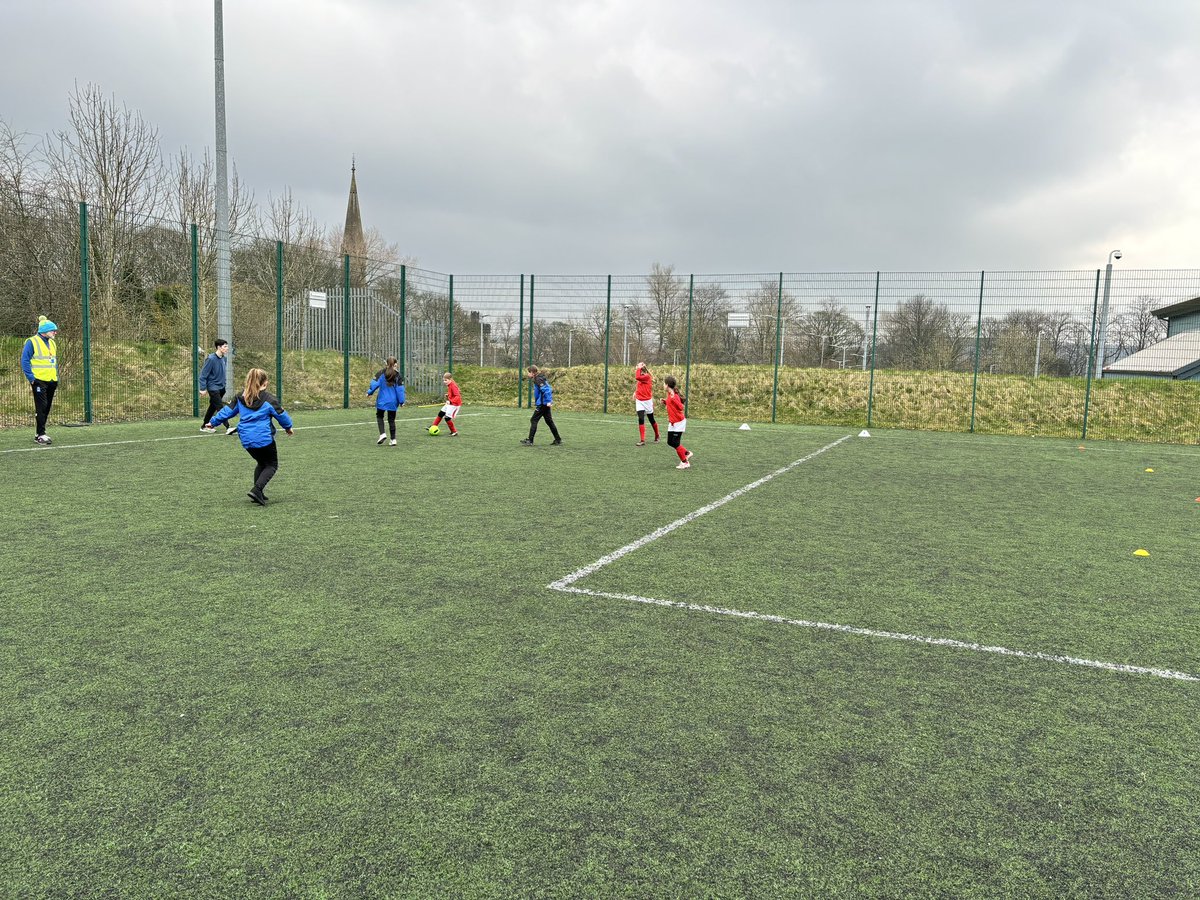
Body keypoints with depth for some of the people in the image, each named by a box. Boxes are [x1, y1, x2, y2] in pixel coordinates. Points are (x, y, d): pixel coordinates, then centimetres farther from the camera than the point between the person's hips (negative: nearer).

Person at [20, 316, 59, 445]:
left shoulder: (52, 343, 15)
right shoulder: (32, 342, -8)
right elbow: (24, 360, -9)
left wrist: (57, 377, 15)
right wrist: (31, 377, -13)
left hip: (51, 381, 7)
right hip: (39, 380, -7)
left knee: (47, 408, 10)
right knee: (41, 408, -9)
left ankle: (39, 433, 18)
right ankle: (40, 435, -6)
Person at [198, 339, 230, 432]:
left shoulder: (223, 358, 4)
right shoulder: (211, 359, -17)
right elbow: (203, 374, -14)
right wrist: (203, 388, -15)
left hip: (221, 387, 8)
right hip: (213, 387, -8)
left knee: (213, 407, 16)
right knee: (220, 408, -11)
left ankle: (205, 426, 28)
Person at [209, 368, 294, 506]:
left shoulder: (240, 398, 4)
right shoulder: (268, 399, -9)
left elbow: (227, 411, 10)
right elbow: (281, 415, 0)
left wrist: (214, 422, 25)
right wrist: (288, 427, 19)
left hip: (246, 440, 6)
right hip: (264, 439, -6)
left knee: (261, 463, 24)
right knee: (272, 465, 8)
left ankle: (258, 493, 17)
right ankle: (256, 490, -12)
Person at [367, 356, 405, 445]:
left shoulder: (381, 373, -6)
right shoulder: (397, 375, -4)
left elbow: (374, 383, -7)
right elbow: (400, 389, -4)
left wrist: (369, 392, 8)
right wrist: (401, 401, 2)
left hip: (382, 400, -1)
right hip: (393, 401, 1)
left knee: (379, 416, 17)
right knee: (391, 420, 10)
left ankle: (382, 434, -2)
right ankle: (393, 439, 9)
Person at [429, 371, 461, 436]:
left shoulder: (453, 386, -21)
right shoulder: (449, 386, 8)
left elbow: (457, 396, -28)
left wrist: (450, 401, -35)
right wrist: (447, 395, 8)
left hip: (455, 404, -10)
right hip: (449, 404, 10)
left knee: (447, 417, -12)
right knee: (440, 413, 17)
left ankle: (454, 432, 0)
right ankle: (433, 427, 30)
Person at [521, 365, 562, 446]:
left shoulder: (538, 380, -15)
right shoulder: (539, 378, 14)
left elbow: (546, 390, -24)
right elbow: (547, 389, 21)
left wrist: (549, 401, -28)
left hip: (543, 404, -10)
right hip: (545, 404, 10)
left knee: (533, 420, -6)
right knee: (549, 421, 15)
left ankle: (530, 441, -6)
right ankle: (558, 439, 20)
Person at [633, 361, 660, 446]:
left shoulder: (647, 376, -16)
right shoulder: (641, 377, 7)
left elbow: (637, 377, -31)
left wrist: (639, 368, -19)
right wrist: (636, 392, 4)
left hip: (647, 401, -6)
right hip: (639, 401, 6)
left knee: (652, 420, 11)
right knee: (641, 419, -8)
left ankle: (657, 436, 33)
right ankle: (642, 440, -8)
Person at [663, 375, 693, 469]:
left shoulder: (674, 396, -21)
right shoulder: (669, 394, 7)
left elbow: (681, 407, -29)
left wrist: (673, 398, -37)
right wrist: (665, 403, 4)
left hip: (678, 422, -9)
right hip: (672, 422, 9)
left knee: (675, 443, -5)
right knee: (670, 442, 12)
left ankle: (685, 462, 8)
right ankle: (687, 453, 25)